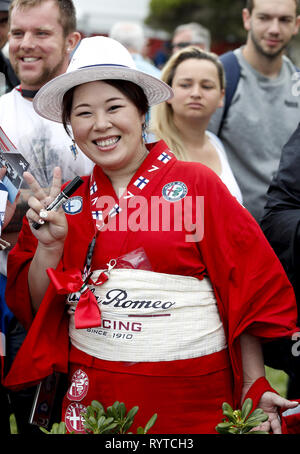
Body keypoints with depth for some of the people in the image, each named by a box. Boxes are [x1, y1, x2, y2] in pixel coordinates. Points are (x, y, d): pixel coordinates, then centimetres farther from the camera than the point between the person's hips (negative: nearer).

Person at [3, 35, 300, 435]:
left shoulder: (195, 184, -4)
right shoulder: (67, 201, 6)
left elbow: (247, 290, -3)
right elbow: (35, 308, 7)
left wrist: (255, 388, -6)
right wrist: (50, 245, -9)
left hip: (192, 393, -3)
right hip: (93, 393, 3)